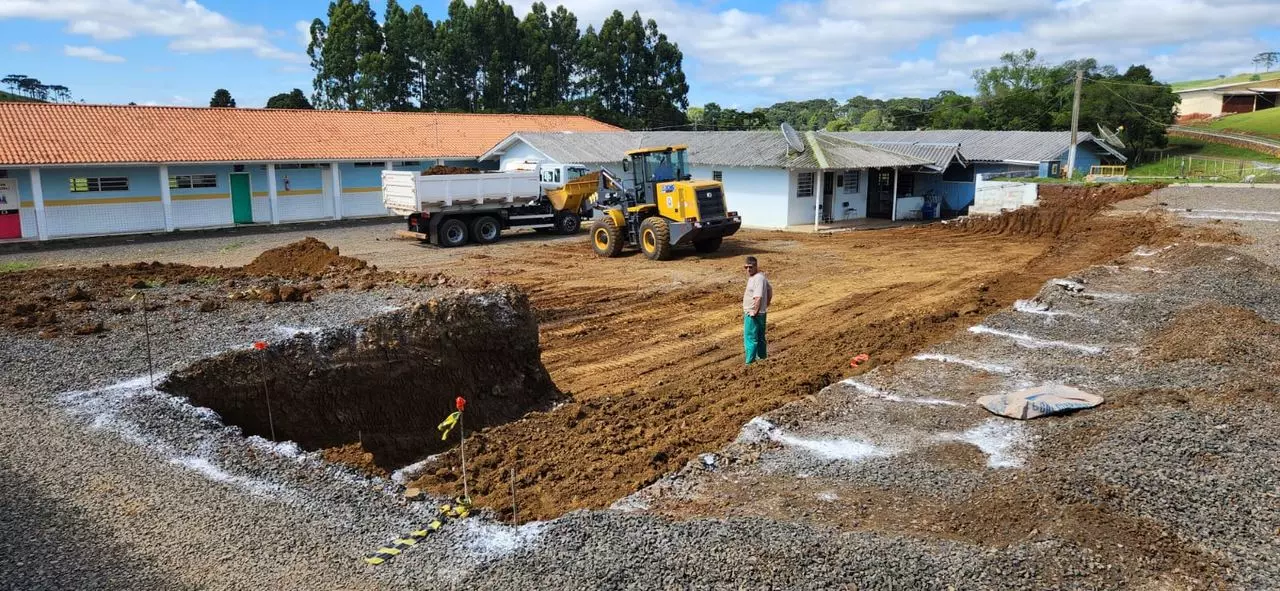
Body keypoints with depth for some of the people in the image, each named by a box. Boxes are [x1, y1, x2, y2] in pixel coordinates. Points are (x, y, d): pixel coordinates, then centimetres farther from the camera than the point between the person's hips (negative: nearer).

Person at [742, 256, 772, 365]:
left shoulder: (758, 278, -22)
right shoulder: (759, 277, 11)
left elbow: (758, 297, -28)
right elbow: (770, 291, 21)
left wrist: (755, 312, -20)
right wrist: (765, 305, 19)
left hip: (753, 315, -11)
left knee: (750, 339, -5)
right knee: (760, 338, 20)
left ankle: (749, 363, -1)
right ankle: (762, 357, 31)